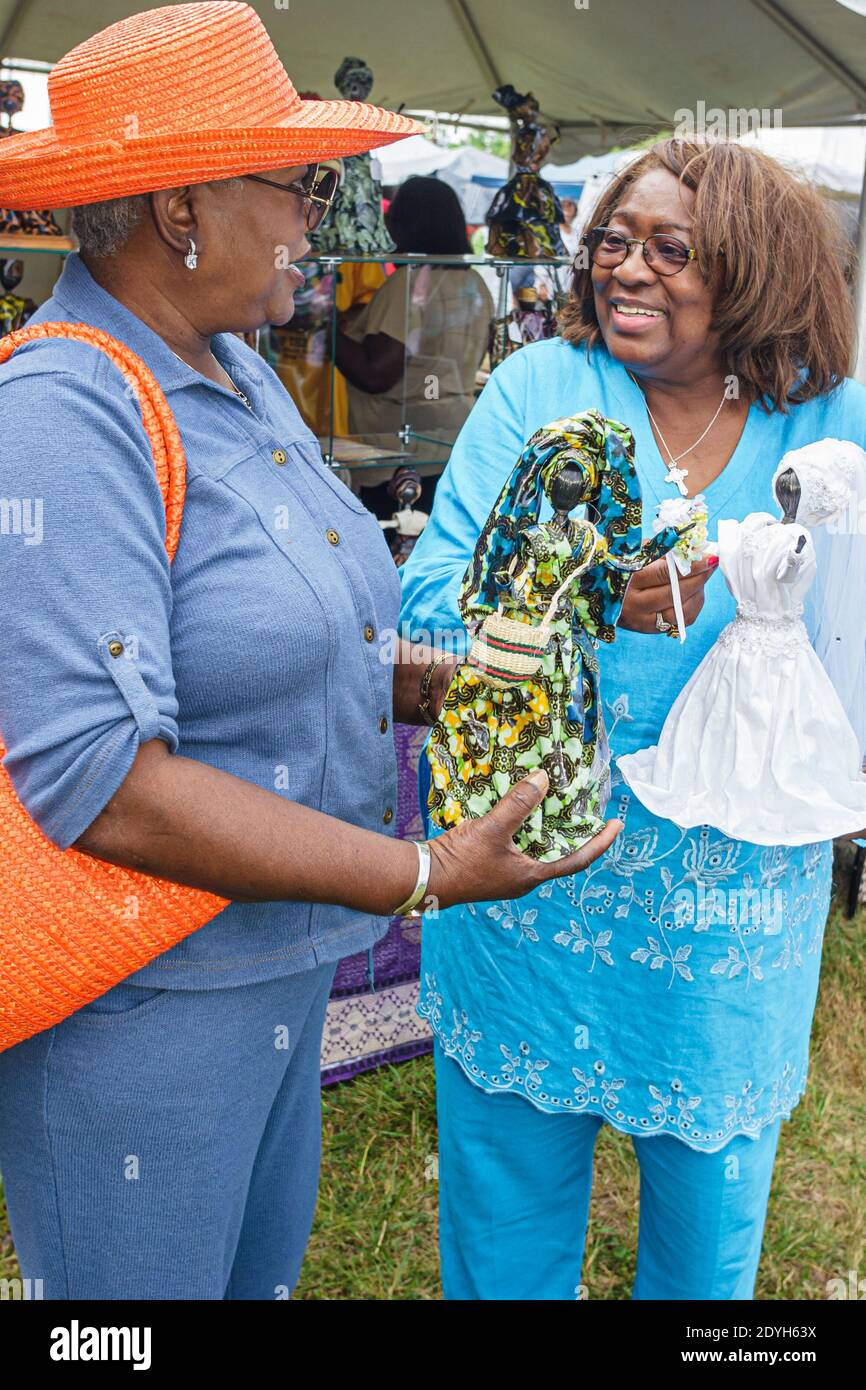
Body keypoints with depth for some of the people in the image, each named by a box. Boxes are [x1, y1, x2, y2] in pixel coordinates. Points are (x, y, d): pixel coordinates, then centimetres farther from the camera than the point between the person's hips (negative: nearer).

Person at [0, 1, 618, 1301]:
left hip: (280, 960, 8)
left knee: (264, 1265, 27)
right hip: (139, 1011, -8)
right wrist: (422, 877, -27)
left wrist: (417, 678, -3)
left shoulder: (240, 372, 5)